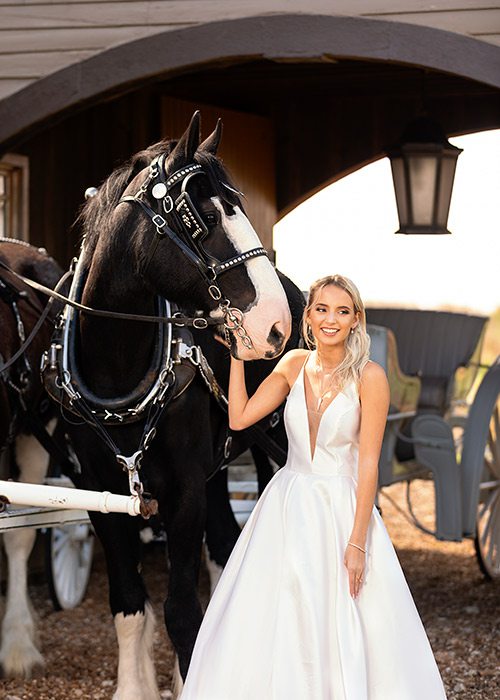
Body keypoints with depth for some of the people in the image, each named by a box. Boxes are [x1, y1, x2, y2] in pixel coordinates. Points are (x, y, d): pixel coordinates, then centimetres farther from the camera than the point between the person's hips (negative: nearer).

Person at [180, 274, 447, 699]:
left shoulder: (368, 377, -12)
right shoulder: (294, 364, 4)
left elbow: (368, 465, -13)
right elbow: (239, 418, 0)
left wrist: (357, 543, -16)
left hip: (341, 509, -5)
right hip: (287, 507, 5)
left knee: (343, 630, -2)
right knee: (264, 624, 6)